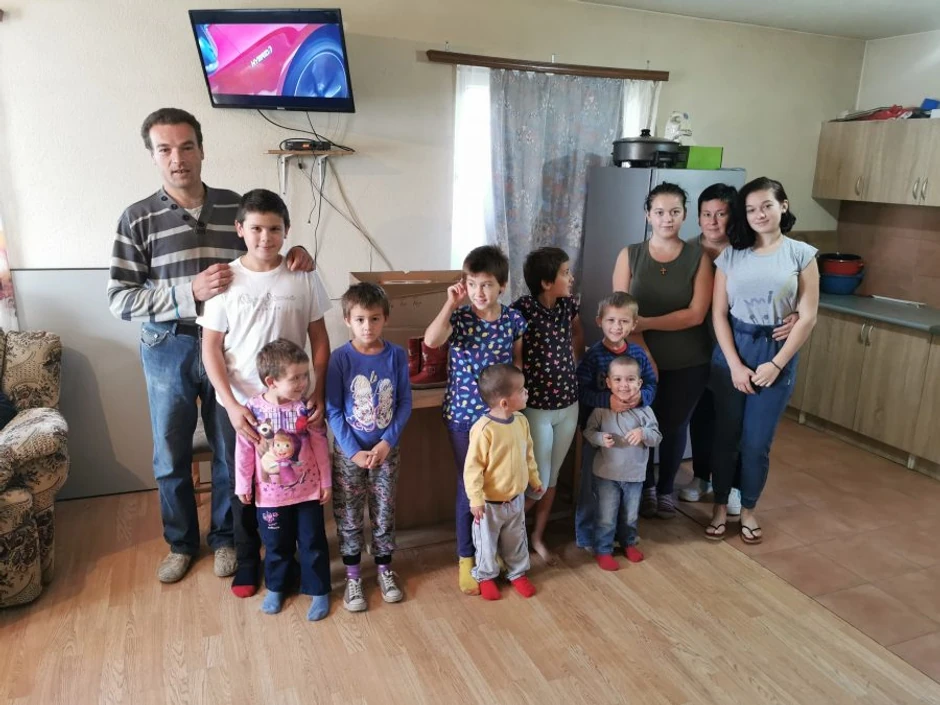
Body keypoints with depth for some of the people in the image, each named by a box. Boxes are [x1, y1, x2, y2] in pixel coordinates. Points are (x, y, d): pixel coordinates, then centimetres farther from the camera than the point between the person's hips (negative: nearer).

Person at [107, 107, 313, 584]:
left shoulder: (235, 206, 0)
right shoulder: (137, 219, -6)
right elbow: (119, 299, -9)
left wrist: (294, 255, -12)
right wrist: (190, 290, -23)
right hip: (168, 349, -1)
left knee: (231, 450, 12)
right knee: (171, 455, 13)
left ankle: (225, 537, 33)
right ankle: (180, 543, 34)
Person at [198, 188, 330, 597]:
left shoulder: (304, 278, -4)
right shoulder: (225, 280, -6)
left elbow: (319, 340, 2)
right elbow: (211, 347, -4)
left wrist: (319, 393, -6)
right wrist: (231, 403, -13)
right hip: (238, 404, 0)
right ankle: (247, 562, 33)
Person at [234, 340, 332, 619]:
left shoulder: (306, 407, -12)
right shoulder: (253, 409, -15)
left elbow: (320, 445, -4)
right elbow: (244, 450, -5)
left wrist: (326, 482, -1)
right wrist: (243, 485, 1)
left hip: (308, 490, 0)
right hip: (270, 493, 0)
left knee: (313, 543, 10)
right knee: (276, 545, 18)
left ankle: (319, 591, 27)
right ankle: (275, 588, 39)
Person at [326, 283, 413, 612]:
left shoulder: (397, 355, -6)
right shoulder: (340, 359, -12)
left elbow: (405, 404, -3)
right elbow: (333, 410, -9)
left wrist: (387, 442, -13)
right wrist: (354, 451, -14)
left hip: (386, 449, 2)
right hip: (348, 451, -1)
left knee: (384, 513, 13)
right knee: (348, 517, 9)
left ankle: (384, 569, 32)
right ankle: (353, 576, 26)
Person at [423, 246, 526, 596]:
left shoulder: (513, 319, -2)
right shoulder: (458, 318, -10)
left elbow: (517, 363, 8)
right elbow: (431, 340, -31)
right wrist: (450, 304, -25)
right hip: (463, 415, -2)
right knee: (469, 485, 8)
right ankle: (466, 558, 25)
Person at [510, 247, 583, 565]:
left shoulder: (568, 305, 0)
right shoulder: (523, 309, -19)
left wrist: (571, 366, 10)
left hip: (568, 406, 6)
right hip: (535, 409, -6)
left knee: (552, 477, 16)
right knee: (536, 482, 0)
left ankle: (538, 537, 34)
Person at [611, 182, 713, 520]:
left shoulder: (698, 257, -4)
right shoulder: (629, 255, -4)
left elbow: (696, 314, -12)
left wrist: (647, 322, -21)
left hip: (688, 362, 0)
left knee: (674, 426, 14)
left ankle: (666, 489, 37)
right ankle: (646, 487, 36)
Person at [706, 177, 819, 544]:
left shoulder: (801, 254, -2)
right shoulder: (731, 255, 1)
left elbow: (807, 317, -4)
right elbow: (719, 314, -2)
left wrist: (776, 364, -10)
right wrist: (735, 365, -10)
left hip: (777, 354, -1)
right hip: (731, 351, 1)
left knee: (757, 442, 6)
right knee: (726, 436, 9)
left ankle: (748, 510, 27)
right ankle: (720, 506, 27)